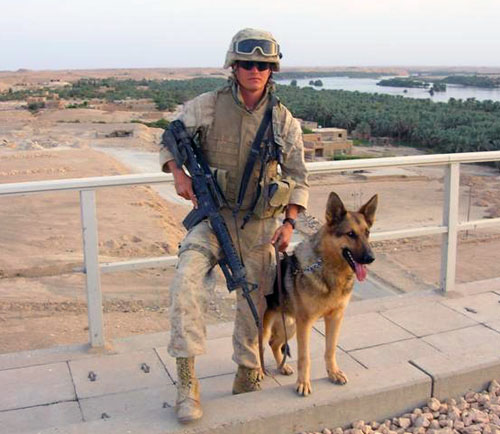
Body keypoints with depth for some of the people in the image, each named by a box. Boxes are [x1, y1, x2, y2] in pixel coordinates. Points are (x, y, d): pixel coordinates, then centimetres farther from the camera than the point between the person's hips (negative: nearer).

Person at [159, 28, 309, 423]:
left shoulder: (283, 120, -1)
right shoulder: (208, 106, -6)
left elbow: (298, 177, 5)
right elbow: (170, 139, 7)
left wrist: (289, 222, -6)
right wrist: (179, 174, -11)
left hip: (259, 223, 2)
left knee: (253, 299, 10)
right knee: (186, 282, -23)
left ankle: (248, 368, 35)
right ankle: (186, 378, -14)